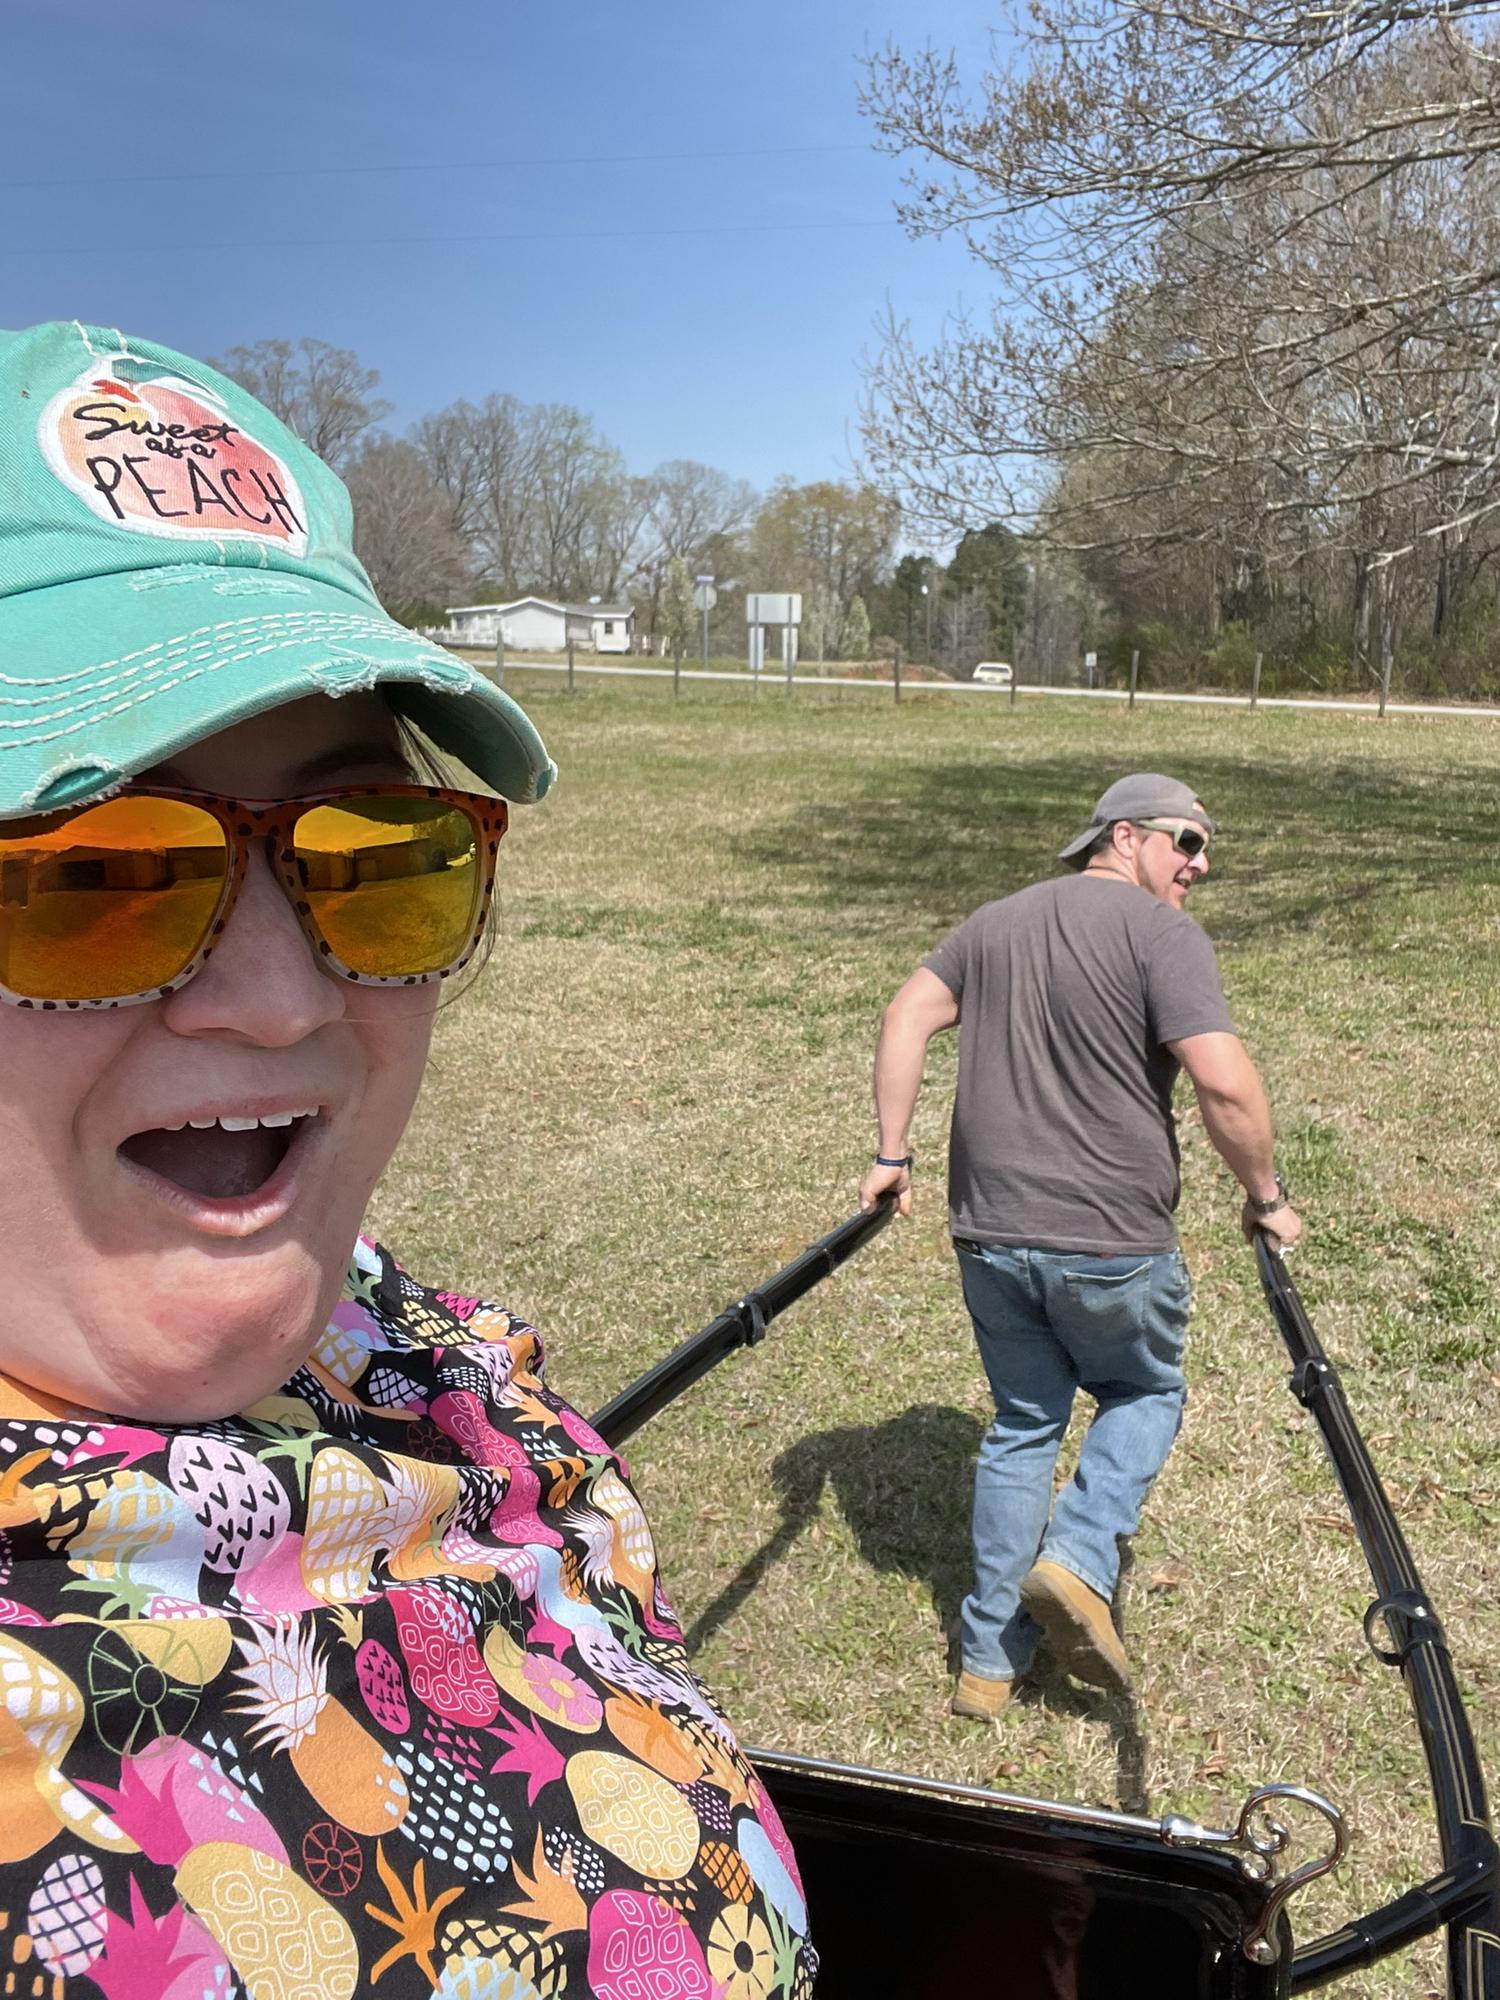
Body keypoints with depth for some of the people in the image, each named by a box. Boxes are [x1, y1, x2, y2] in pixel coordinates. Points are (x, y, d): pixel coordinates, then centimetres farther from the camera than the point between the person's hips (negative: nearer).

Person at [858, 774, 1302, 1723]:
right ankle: (1079, 1560, 3)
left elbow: (908, 1015, 8)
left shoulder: (997, 921, 13)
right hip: (1112, 1242, -5)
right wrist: (1266, 1195, -3)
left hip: (990, 1233, 5)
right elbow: (1225, 1082, -17)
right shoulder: (1162, 933, -8)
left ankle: (990, 1661, 21)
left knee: (1024, 1422, 18)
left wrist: (892, 1155, 10)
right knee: (1145, 1395, 22)